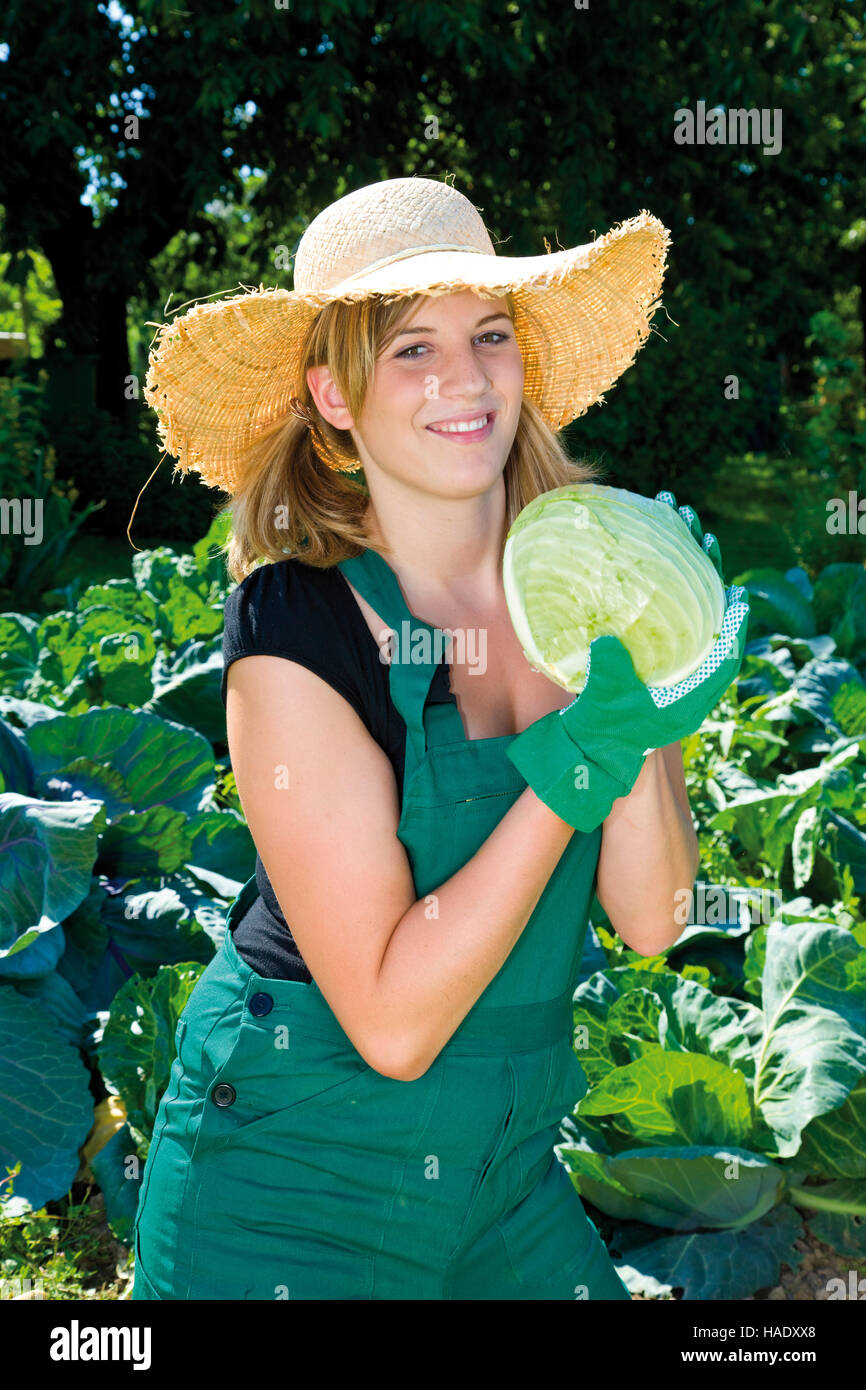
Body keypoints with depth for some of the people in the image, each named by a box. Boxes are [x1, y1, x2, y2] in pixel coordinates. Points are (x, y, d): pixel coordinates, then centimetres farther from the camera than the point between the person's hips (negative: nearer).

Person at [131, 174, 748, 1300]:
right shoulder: (292, 629, -21)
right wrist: (574, 762, -28)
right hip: (295, 1196, -4)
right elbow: (393, 1021, -23)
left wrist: (649, 709, -24)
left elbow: (649, 921, -8)